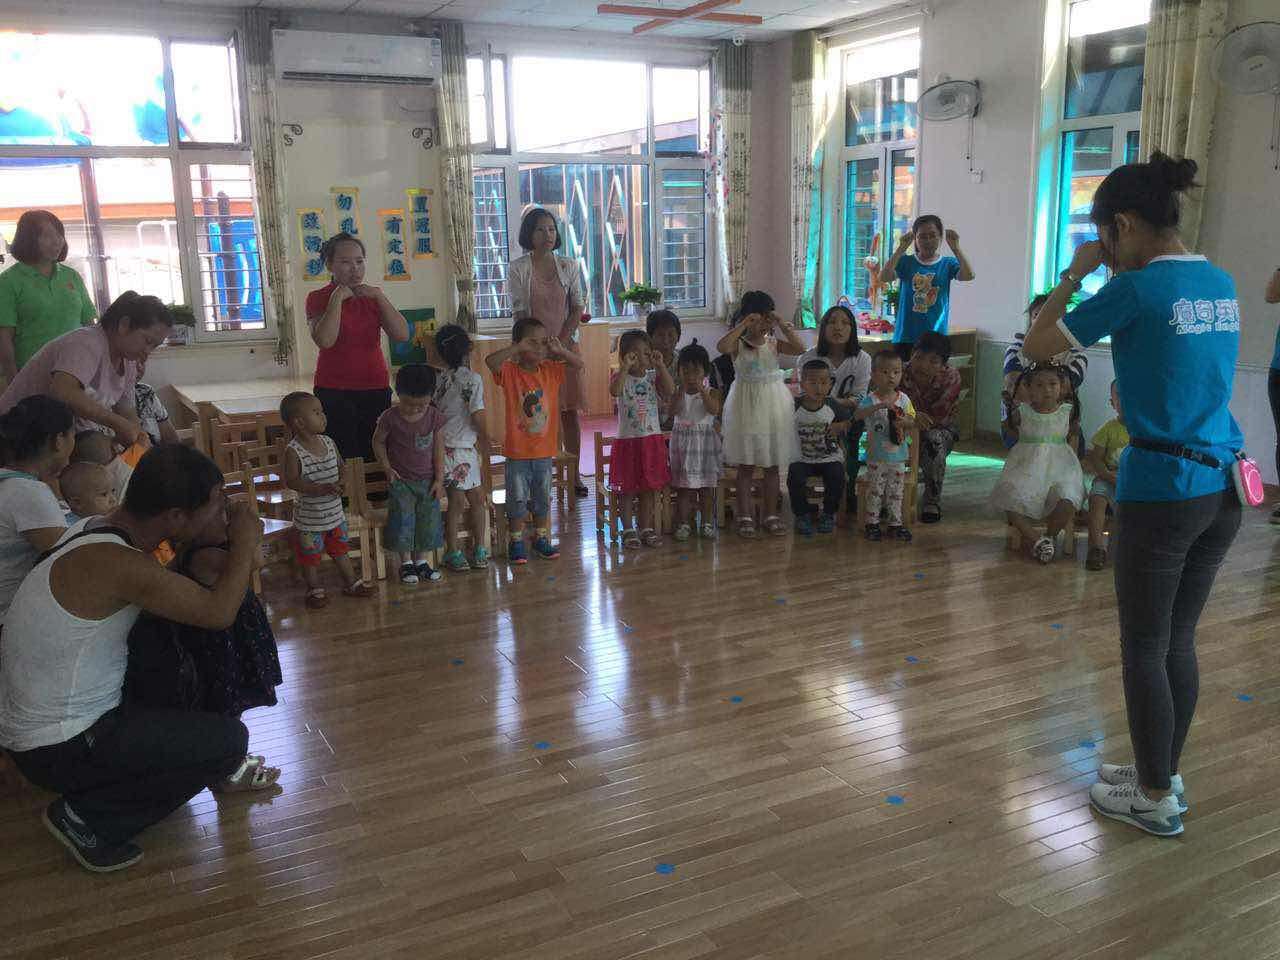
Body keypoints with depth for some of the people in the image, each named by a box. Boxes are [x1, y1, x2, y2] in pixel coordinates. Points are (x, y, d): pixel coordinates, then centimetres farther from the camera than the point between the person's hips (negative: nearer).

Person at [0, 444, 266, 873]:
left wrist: (235, 546, -2)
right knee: (228, 739, -11)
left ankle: (216, 769, 27)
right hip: (57, 748, -9)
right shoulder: (113, 562, -31)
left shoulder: (97, 528, -2)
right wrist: (245, 542, -13)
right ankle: (85, 818, 0)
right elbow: (219, 612, -27)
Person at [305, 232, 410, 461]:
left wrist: (379, 296, -7)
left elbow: (402, 335, -2)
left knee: (375, 457, -2)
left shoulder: (372, 296, 12)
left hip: (376, 389, 3)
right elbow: (324, 340, -18)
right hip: (334, 391, -3)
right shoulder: (318, 298, 1)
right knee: (345, 460, -8)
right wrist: (337, 298, -14)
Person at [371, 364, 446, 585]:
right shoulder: (390, 417, -11)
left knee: (429, 520, 5)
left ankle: (421, 560, 21)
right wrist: (387, 468, -7)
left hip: (427, 480, 2)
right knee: (403, 519, -5)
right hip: (401, 480, -2)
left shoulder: (435, 417, -6)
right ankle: (406, 562, 12)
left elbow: (439, 450, 0)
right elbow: (378, 442, 2)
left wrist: (439, 480, -3)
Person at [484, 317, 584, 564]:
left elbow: (578, 364, 3)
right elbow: (490, 361, -30)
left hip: (544, 449, 4)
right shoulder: (509, 371, -11)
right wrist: (517, 349, -30)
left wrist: (559, 350, -10)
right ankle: (516, 542, 20)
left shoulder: (550, 370, 2)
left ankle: (541, 538, 31)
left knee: (542, 499, 16)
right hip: (517, 451, -4)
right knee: (517, 500, 6)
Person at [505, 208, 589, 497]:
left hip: (567, 345, 2)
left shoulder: (568, 266, 5)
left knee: (570, 409, 4)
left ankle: (574, 473, 12)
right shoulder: (518, 269, -3)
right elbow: (520, 313, -7)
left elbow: (578, 309, 2)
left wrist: (560, 342, -10)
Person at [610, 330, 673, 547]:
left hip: (652, 439, 3)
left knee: (648, 487, 10)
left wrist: (660, 365, -16)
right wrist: (626, 367, -30)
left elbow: (670, 391, -14)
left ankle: (646, 528, 20)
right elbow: (615, 391, -28)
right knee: (626, 488, 4)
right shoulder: (621, 377, -5)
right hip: (627, 440, -3)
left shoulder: (652, 376, 4)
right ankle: (628, 529, 14)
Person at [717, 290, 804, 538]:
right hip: (747, 405, -3)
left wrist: (782, 324, -16)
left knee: (772, 465, 8)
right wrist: (744, 325, -25)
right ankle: (745, 517, 10)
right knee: (746, 466, 2)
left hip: (773, 406, 3)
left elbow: (800, 349, -13)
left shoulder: (774, 344, 3)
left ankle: (771, 515, 18)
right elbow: (721, 346, -29)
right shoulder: (738, 344, -6)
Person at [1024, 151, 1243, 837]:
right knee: (1179, 640, 18)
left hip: (1161, 490, -8)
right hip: (1225, 486, 8)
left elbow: (1037, 346, -7)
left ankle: (1157, 800, 19)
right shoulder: (1222, 284, 9)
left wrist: (1076, 272, 3)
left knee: (1144, 648, 7)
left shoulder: (1137, 288, -14)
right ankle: (1162, 774, 32)